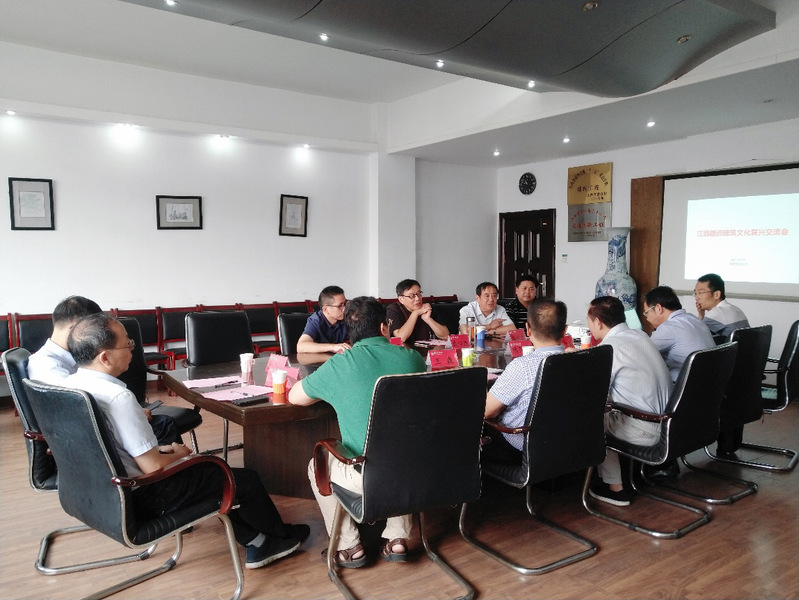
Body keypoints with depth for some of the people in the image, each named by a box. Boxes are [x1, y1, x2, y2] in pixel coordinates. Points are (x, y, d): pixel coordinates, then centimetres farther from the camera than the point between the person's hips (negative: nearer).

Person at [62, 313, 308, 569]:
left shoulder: (68, 384, -4)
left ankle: (256, 544, 29)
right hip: (141, 496, -9)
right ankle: (281, 535, 33)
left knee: (212, 468, 24)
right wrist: (179, 453, -6)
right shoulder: (118, 397, -32)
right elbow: (153, 467, -26)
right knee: (247, 480, 6)